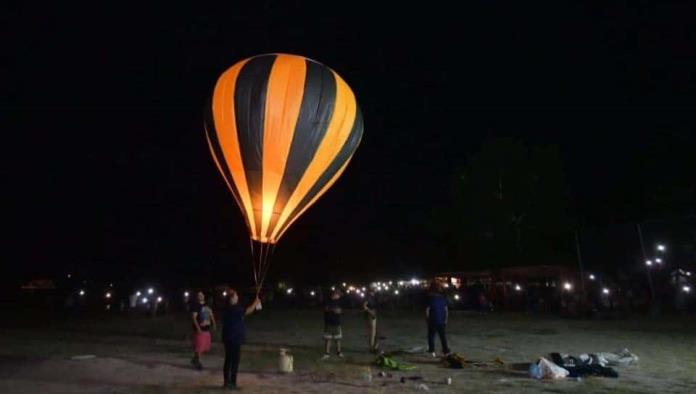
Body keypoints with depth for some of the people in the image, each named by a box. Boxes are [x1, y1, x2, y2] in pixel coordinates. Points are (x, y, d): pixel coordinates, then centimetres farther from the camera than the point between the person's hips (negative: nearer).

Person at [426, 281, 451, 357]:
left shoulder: (430, 298, -8)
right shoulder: (443, 298, 2)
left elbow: (427, 310, -9)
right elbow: (446, 310, 4)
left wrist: (427, 319, 2)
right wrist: (445, 319, 12)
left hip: (432, 320, -3)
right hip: (441, 321, 4)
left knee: (431, 336, 7)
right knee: (443, 336, 12)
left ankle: (432, 351, 6)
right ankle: (446, 351, 13)